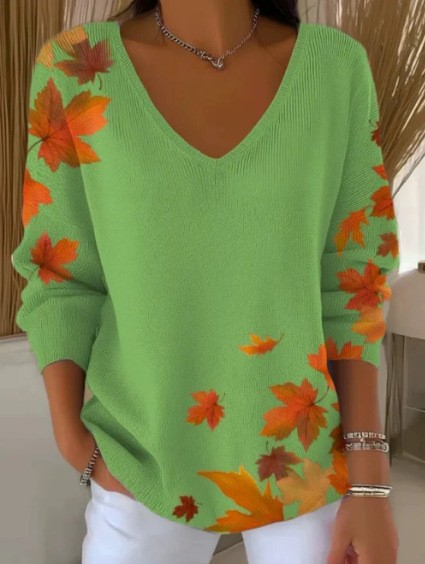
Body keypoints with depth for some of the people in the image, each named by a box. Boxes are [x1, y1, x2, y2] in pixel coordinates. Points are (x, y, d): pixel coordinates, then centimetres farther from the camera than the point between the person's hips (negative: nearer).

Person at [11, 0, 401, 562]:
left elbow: (352, 282, -6)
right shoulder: (76, 70, -10)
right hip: (145, 463, 0)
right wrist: (71, 441, -6)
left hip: (309, 458, 1)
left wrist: (370, 481, -6)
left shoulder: (336, 66, -8)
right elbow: (61, 278, -3)